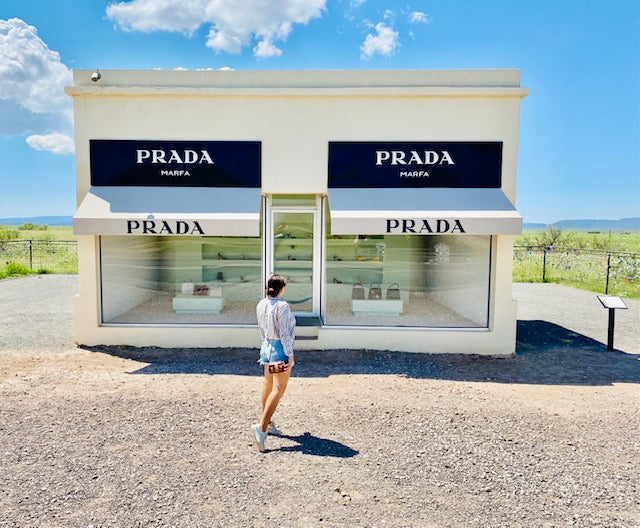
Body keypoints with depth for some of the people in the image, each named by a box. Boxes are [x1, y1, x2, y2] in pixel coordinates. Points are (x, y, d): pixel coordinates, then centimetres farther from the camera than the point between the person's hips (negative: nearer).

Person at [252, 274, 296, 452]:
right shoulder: (282, 306, -21)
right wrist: (290, 356, -16)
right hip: (281, 349, -8)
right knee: (278, 389, -4)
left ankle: (267, 422, 32)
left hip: (267, 347, 8)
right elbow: (285, 334, -21)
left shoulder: (261, 305, 1)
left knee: (268, 384, 19)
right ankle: (261, 427, -12)